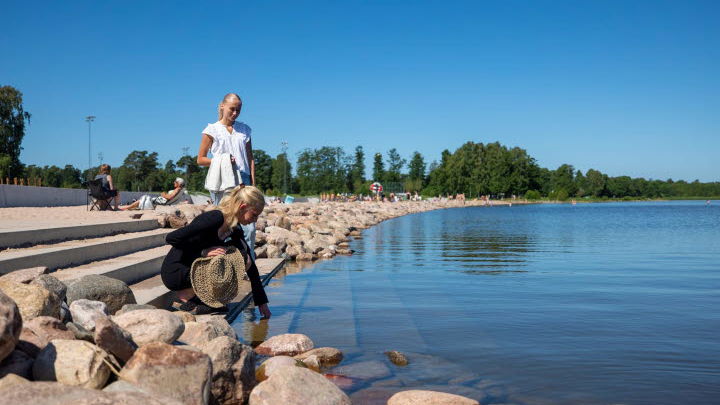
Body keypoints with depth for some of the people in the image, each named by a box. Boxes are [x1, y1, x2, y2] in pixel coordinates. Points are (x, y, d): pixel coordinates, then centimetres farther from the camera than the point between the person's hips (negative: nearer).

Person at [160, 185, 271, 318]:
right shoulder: (215, 218, -21)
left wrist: (262, 303, 11)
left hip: (194, 270, 9)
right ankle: (187, 296, -11)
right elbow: (171, 238, -23)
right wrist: (203, 252, -22)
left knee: (245, 260, 2)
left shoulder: (235, 231, 6)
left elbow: (251, 266, 10)